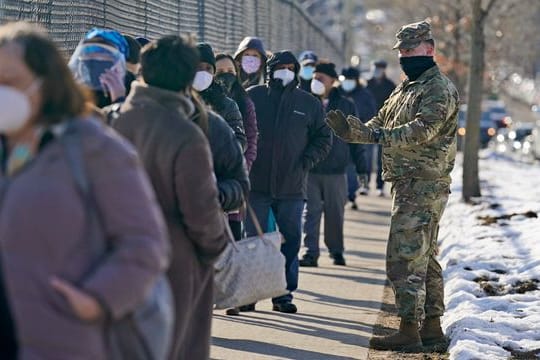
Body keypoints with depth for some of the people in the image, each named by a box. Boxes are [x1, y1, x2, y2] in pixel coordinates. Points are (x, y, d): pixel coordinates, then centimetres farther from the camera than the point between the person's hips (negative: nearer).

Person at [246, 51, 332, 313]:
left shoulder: (309, 104, 8)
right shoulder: (252, 97, 4)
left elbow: (323, 139, 12)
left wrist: (306, 162, -2)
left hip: (292, 186, 2)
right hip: (256, 182, -1)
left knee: (290, 241, 5)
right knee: (254, 240, 1)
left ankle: (284, 294, 13)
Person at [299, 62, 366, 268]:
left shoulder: (346, 106, 5)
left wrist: (360, 163, 6)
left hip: (336, 170, 0)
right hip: (310, 169, 0)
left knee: (335, 213, 8)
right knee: (311, 212, -3)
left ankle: (336, 251, 22)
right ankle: (311, 253, -1)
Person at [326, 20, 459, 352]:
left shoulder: (440, 89, -10)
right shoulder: (405, 89, 20)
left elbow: (423, 129, -25)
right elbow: (380, 126, 17)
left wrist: (383, 136, -35)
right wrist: (351, 129, -2)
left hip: (424, 186, -10)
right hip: (410, 184, 10)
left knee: (405, 257, -13)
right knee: (424, 257, 14)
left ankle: (409, 330, -12)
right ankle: (432, 326, 21)